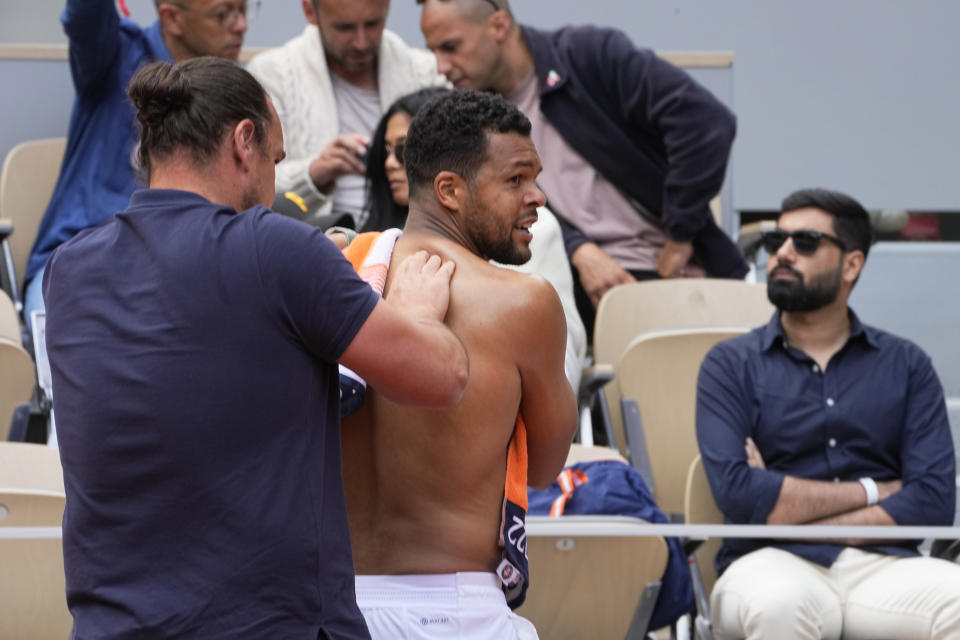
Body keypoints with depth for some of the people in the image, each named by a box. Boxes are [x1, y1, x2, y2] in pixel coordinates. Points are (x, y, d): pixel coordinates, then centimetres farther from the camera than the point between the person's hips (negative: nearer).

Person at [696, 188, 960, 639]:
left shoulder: (906, 365, 16)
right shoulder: (731, 365, 12)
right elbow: (735, 491, -6)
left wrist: (789, 507, -5)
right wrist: (869, 492, 0)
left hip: (883, 564, 2)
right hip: (773, 562, -1)